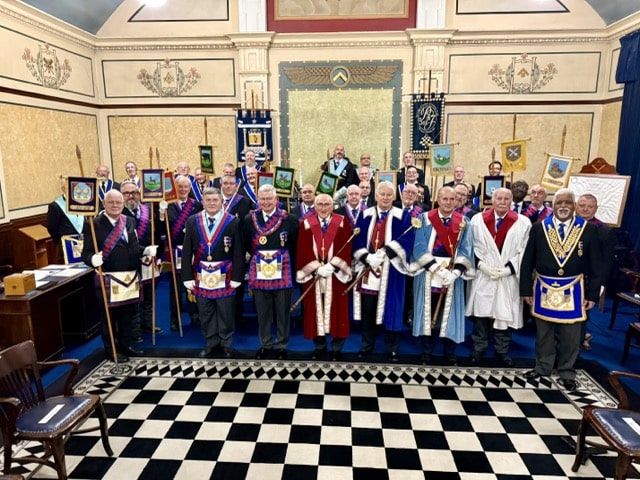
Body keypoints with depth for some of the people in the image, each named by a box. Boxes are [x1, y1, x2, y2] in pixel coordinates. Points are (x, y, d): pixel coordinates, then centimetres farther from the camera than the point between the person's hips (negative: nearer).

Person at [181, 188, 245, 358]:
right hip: (201, 277, 3)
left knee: (226, 312, 10)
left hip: (225, 277, -2)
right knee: (205, 313, 14)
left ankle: (226, 342, 29)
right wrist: (188, 277, -4)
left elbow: (238, 252, -6)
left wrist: (236, 277, -10)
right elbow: (187, 252, 1)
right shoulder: (192, 221, 2)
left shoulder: (233, 221, -6)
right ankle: (211, 341, 32)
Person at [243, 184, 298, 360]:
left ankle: (281, 345, 25)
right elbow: (246, 246, 10)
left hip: (283, 274, -2)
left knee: (282, 312, 9)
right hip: (259, 274, 2)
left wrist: (287, 263, -3)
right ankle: (265, 344, 29)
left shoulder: (289, 219, -5)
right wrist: (257, 258, 5)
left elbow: (295, 246, 0)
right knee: (262, 312, 12)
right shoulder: (249, 219, 3)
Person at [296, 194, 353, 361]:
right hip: (312, 275, 1)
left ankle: (336, 347, 19)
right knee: (316, 309, 8)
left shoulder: (342, 223, 0)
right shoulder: (305, 223, 2)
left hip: (336, 275, -1)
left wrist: (332, 266, -18)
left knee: (335, 310, 5)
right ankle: (319, 345, 23)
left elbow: (346, 248, -6)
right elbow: (303, 250, -4)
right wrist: (317, 268, -15)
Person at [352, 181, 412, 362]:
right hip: (367, 268, 2)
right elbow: (357, 239, 2)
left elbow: (406, 240, -9)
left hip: (390, 270, -2)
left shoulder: (402, 216, 3)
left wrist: (384, 254, -20)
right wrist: (367, 258, -14)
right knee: (367, 309, 8)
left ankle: (392, 348, 17)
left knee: (390, 308, 4)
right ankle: (367, 344, 23)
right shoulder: (365, 215, 8)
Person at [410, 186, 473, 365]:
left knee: (449, 313, 9)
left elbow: (465, 251, -1)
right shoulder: (425, 219, -3)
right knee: (428, 314, 8)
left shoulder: (463, 222, 4)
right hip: (428, 273, -1)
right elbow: (419, 247, -10)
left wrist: (455, 272, -15)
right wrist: (438, 269, -17)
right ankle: (426, 352, 21)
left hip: (452, 275, 2)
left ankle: (450, 353, 24)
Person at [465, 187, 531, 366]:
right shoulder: (478, 219, 2)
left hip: (508, 278, 0)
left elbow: (524, 251, -2)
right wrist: (482, 265, -10)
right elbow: (472, 246, 2)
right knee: (481, 312, 8)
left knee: (505, 315, 8)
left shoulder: (523, 223, -1)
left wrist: (508, 269, -12)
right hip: (482, 276, 1)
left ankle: (502, 351, 24)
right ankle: (478, 348, 23)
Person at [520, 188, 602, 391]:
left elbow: (595, 266, 0)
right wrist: (526, 289, -2)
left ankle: (567, 373, 28)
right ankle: (543, 367, 32)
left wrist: (592, 294, -3)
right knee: (543, 333, 14)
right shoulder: (539, 228, -2)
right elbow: (527, 262, -1)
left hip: (573, 291, 0)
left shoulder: (588, 230, -2)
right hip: (544, 289, 1)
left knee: (570, 335, 10)